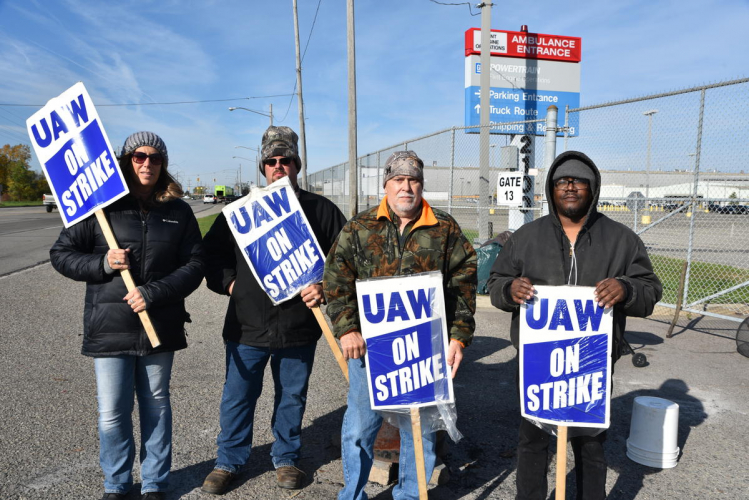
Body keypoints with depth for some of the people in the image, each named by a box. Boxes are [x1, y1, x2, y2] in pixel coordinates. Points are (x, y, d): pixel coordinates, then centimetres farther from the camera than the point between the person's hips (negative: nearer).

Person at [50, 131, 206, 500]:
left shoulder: (178, 211, 2)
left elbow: (194, 264, -3)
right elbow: (61, 254, 3)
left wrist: (153, 293, -15)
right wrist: (102, 264, -15)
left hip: (160, 327, 1)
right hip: (110, 327, -1)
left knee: (156, 406, 14)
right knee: (112, 414, 5)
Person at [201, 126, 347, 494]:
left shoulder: (320, 209, 2)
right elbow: (211, 252, 12)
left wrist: (324, 287, -11)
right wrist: (228, 283, -2)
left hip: (299, 327, 0)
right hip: (247, 325, 1)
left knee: (292, 398, 14)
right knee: (237, 398, 12)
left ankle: (286, 459, 35)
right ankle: (229, 461, 32)